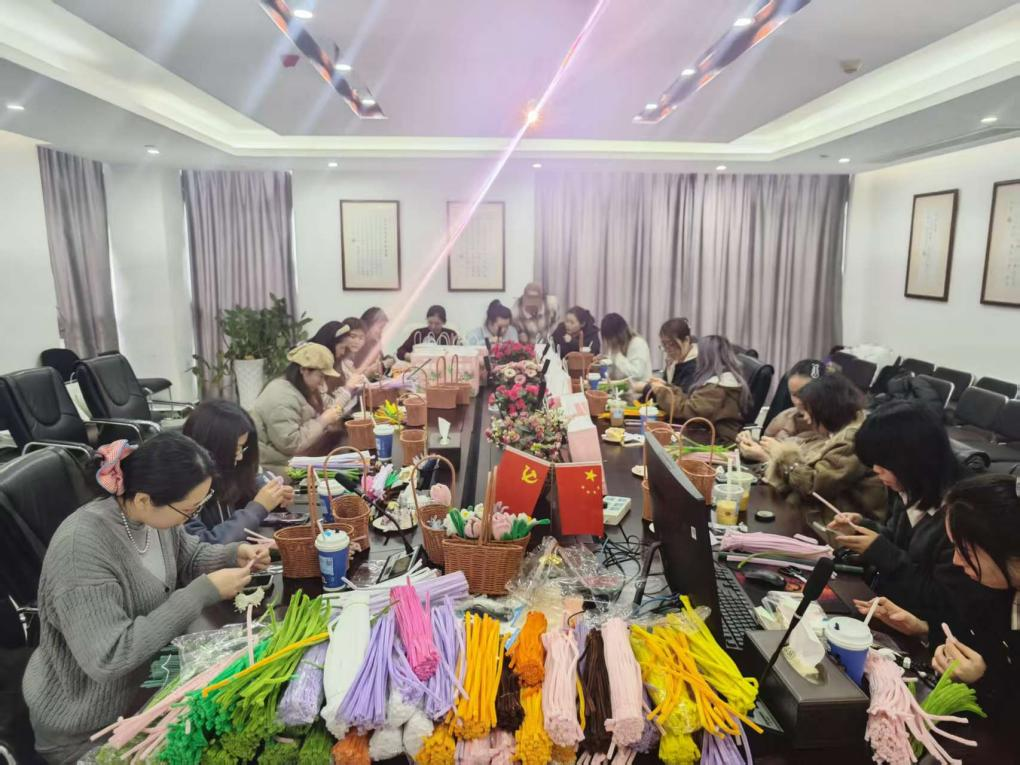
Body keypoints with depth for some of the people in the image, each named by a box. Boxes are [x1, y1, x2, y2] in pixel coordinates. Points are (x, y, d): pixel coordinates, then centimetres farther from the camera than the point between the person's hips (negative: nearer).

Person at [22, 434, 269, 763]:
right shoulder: (81, 548, -33)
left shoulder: (154, 514, -11)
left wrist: (234, 555, -12)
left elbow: (188, 558, 8)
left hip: (141, 681, 6)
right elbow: (107, 658, -34)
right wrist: (204, 592, -33)